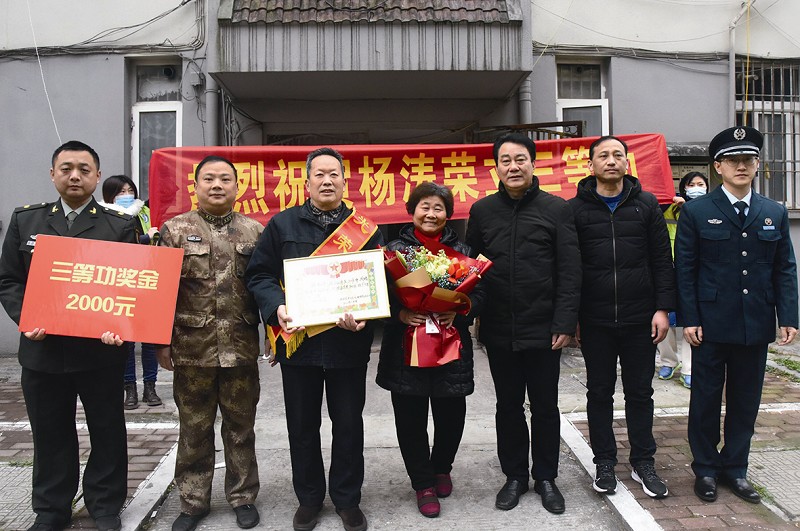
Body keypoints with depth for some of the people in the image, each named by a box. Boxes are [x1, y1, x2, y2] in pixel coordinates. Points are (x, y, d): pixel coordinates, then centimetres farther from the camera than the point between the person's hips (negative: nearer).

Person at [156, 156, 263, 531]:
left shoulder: (255, 231, 5)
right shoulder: (175, 229, 2)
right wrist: (161, 340, -4)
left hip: (241, 348, 1)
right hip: (191, 348, 0)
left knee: (240, 427, 12)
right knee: (194, 429, 11)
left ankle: (243, 497, 27)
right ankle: (193, 501, 26)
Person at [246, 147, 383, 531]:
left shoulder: (364, 227, 4)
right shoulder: (282, 224, 4)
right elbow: (259, 274, 2)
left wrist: (364, 316, -17)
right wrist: (276, 307, -16)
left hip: (348, 342, 0)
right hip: (298, 340, 1)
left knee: (349, 424, 10)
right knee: (302, 425, 12)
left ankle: (347, 499, 29)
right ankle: (308, 498, 31)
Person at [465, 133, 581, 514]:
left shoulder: (556, 209, -2)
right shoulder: (482, 211, 5)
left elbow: (569, 272, -5)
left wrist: (565, 323, -10)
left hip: (543, 329, -2)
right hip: (499, 331, 2)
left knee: (545, 407, 11)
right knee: (508, 406, 14)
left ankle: (545, 477, 29)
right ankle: (514, 476, 30)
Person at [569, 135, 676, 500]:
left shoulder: (647, 204, 5)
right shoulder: (576, 208, 1)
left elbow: (662, 260, 4)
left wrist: (663, 308, -3)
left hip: (640, 318, 1)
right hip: (595, 320, -1)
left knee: (640, 392, 11)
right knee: (599, 392, 10)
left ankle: (643, 462, 25)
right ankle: (604, 462, 24)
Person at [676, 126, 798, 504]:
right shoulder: (696, 212, -2)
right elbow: (684, 269, -4)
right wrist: (688, 318, -9)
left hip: (756, 326, 3)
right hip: (711, 325, -3)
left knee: (746, 401, 12)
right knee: (706, 399, 7)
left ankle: (735, 468, 27)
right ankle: (705, 469, 22)